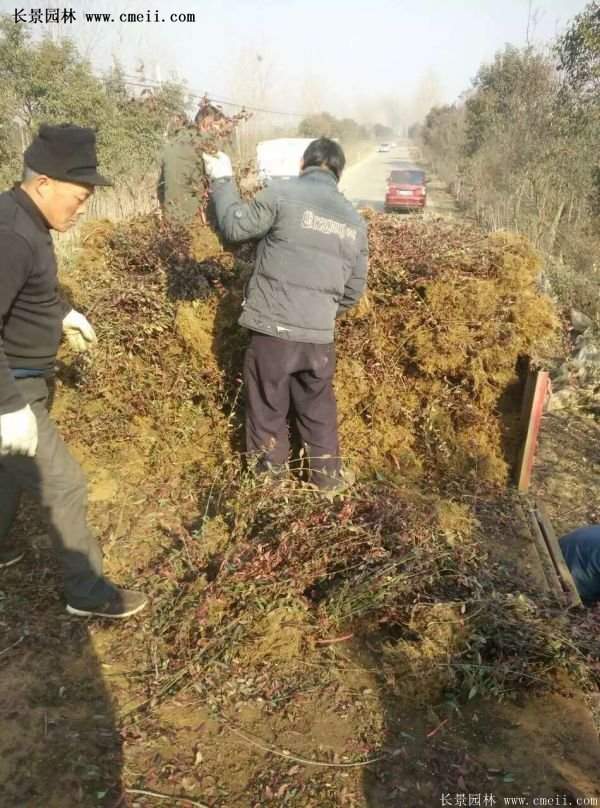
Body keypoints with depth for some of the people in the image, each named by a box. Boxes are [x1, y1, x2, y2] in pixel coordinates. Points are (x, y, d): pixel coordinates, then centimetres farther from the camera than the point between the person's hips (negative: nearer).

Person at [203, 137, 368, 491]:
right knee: (319, 412, 19)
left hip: (273, 329, -3)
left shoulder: (283, 193, -6)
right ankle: (328, 480, 30)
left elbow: (235, 226, 2)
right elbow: (353, 291, 15)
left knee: (268, 410, 12)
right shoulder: (355, 220, 10)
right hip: (320, 336, 4)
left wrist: (222, 180, 16)